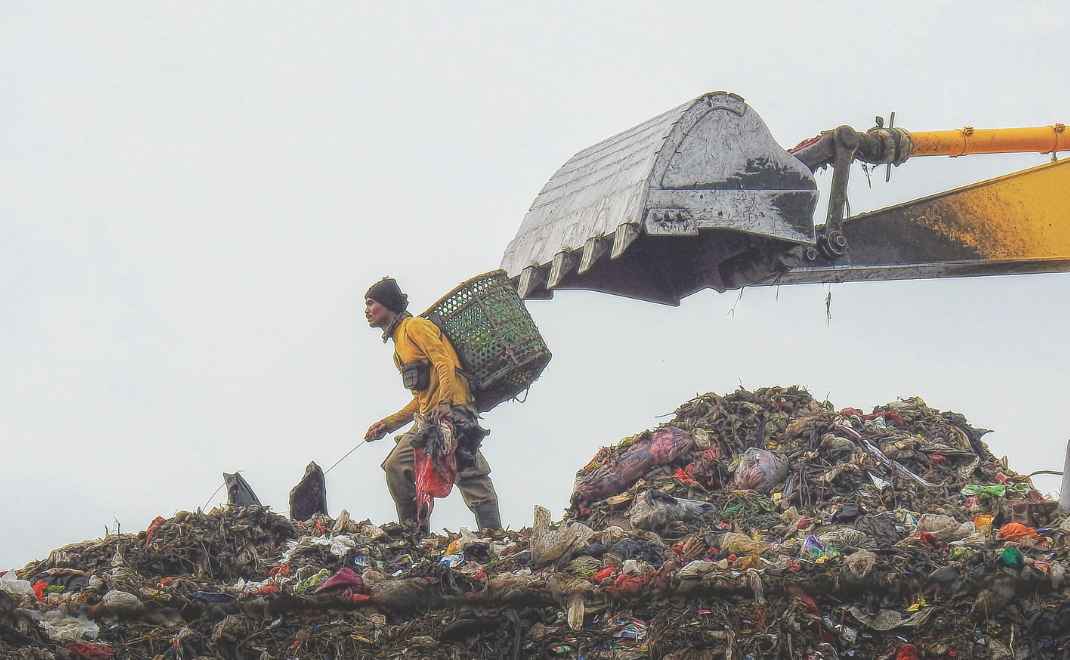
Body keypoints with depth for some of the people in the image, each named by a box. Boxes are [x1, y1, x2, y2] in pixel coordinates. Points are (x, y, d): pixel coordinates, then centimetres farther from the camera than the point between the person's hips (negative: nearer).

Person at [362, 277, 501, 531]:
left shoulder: (414, 326, 0)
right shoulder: (399, 343, 28)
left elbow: (445, 363, -14)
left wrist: (444, 404, -28)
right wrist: (387, 425, 24)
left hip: (451, 412, -10)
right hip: (428, 419, 10)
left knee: (470, 478, -14)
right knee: (396, 467, 0)